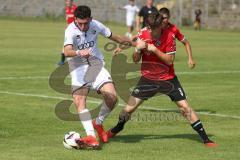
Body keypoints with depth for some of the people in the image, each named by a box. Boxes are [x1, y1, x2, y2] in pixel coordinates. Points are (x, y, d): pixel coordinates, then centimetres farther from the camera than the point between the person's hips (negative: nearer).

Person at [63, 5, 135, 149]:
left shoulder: (96, 25, -3)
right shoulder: (71, 30, -16)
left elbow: (114, 36, 15)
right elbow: (67, 51, -34)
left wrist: (134, 43, 24)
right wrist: (79, 53, -56)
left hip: (96, 65, 3)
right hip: (78, 68, -3)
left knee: (112, 96, -15)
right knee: (79, 101, -22)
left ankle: (98, 123, 11)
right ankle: (91, 136, -25)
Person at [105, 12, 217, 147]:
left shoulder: (169, 37, -16)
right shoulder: (143, 34, -8)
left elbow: (170, 61, -18)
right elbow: (136, 60, -4)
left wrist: (154, 49, -28)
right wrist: (138, 50, -25)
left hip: (168, 78, -2)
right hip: (148, 78, 2)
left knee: (185, 107, -7)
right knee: (129, 107, -1)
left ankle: (205, 138, -1)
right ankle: (116, 130, 28)